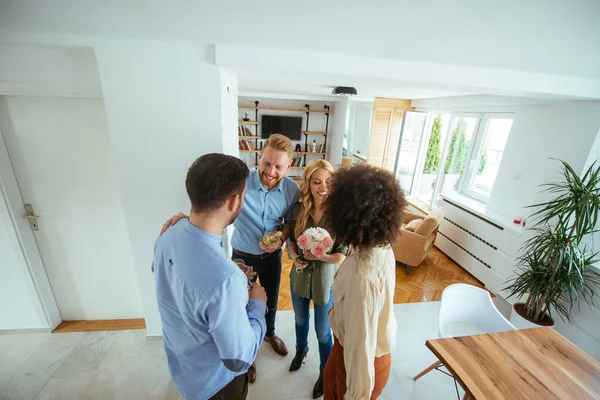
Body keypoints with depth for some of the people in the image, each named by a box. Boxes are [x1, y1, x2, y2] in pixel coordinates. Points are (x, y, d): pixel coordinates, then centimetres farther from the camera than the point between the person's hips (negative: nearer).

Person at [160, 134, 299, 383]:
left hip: (272, 257, 3)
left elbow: (289, 221, -3)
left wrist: (281, 240, -21)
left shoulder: (292, 190, -16)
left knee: (271, 299, 27)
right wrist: (186, 217, -40)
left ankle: (269, 333, 61)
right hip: (242, 257, -2)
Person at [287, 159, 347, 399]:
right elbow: (291, 239, 2)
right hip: (299, 278, 4)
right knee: (300, 320, 29)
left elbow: (343, 257, -18)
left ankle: (325, 372, 49)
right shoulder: (299, 209, -12)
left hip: (325, 282, -3)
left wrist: (316, 256, -26)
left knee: (323, 332, 18)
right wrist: (295, 258, -15)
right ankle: (301, 349, 62)